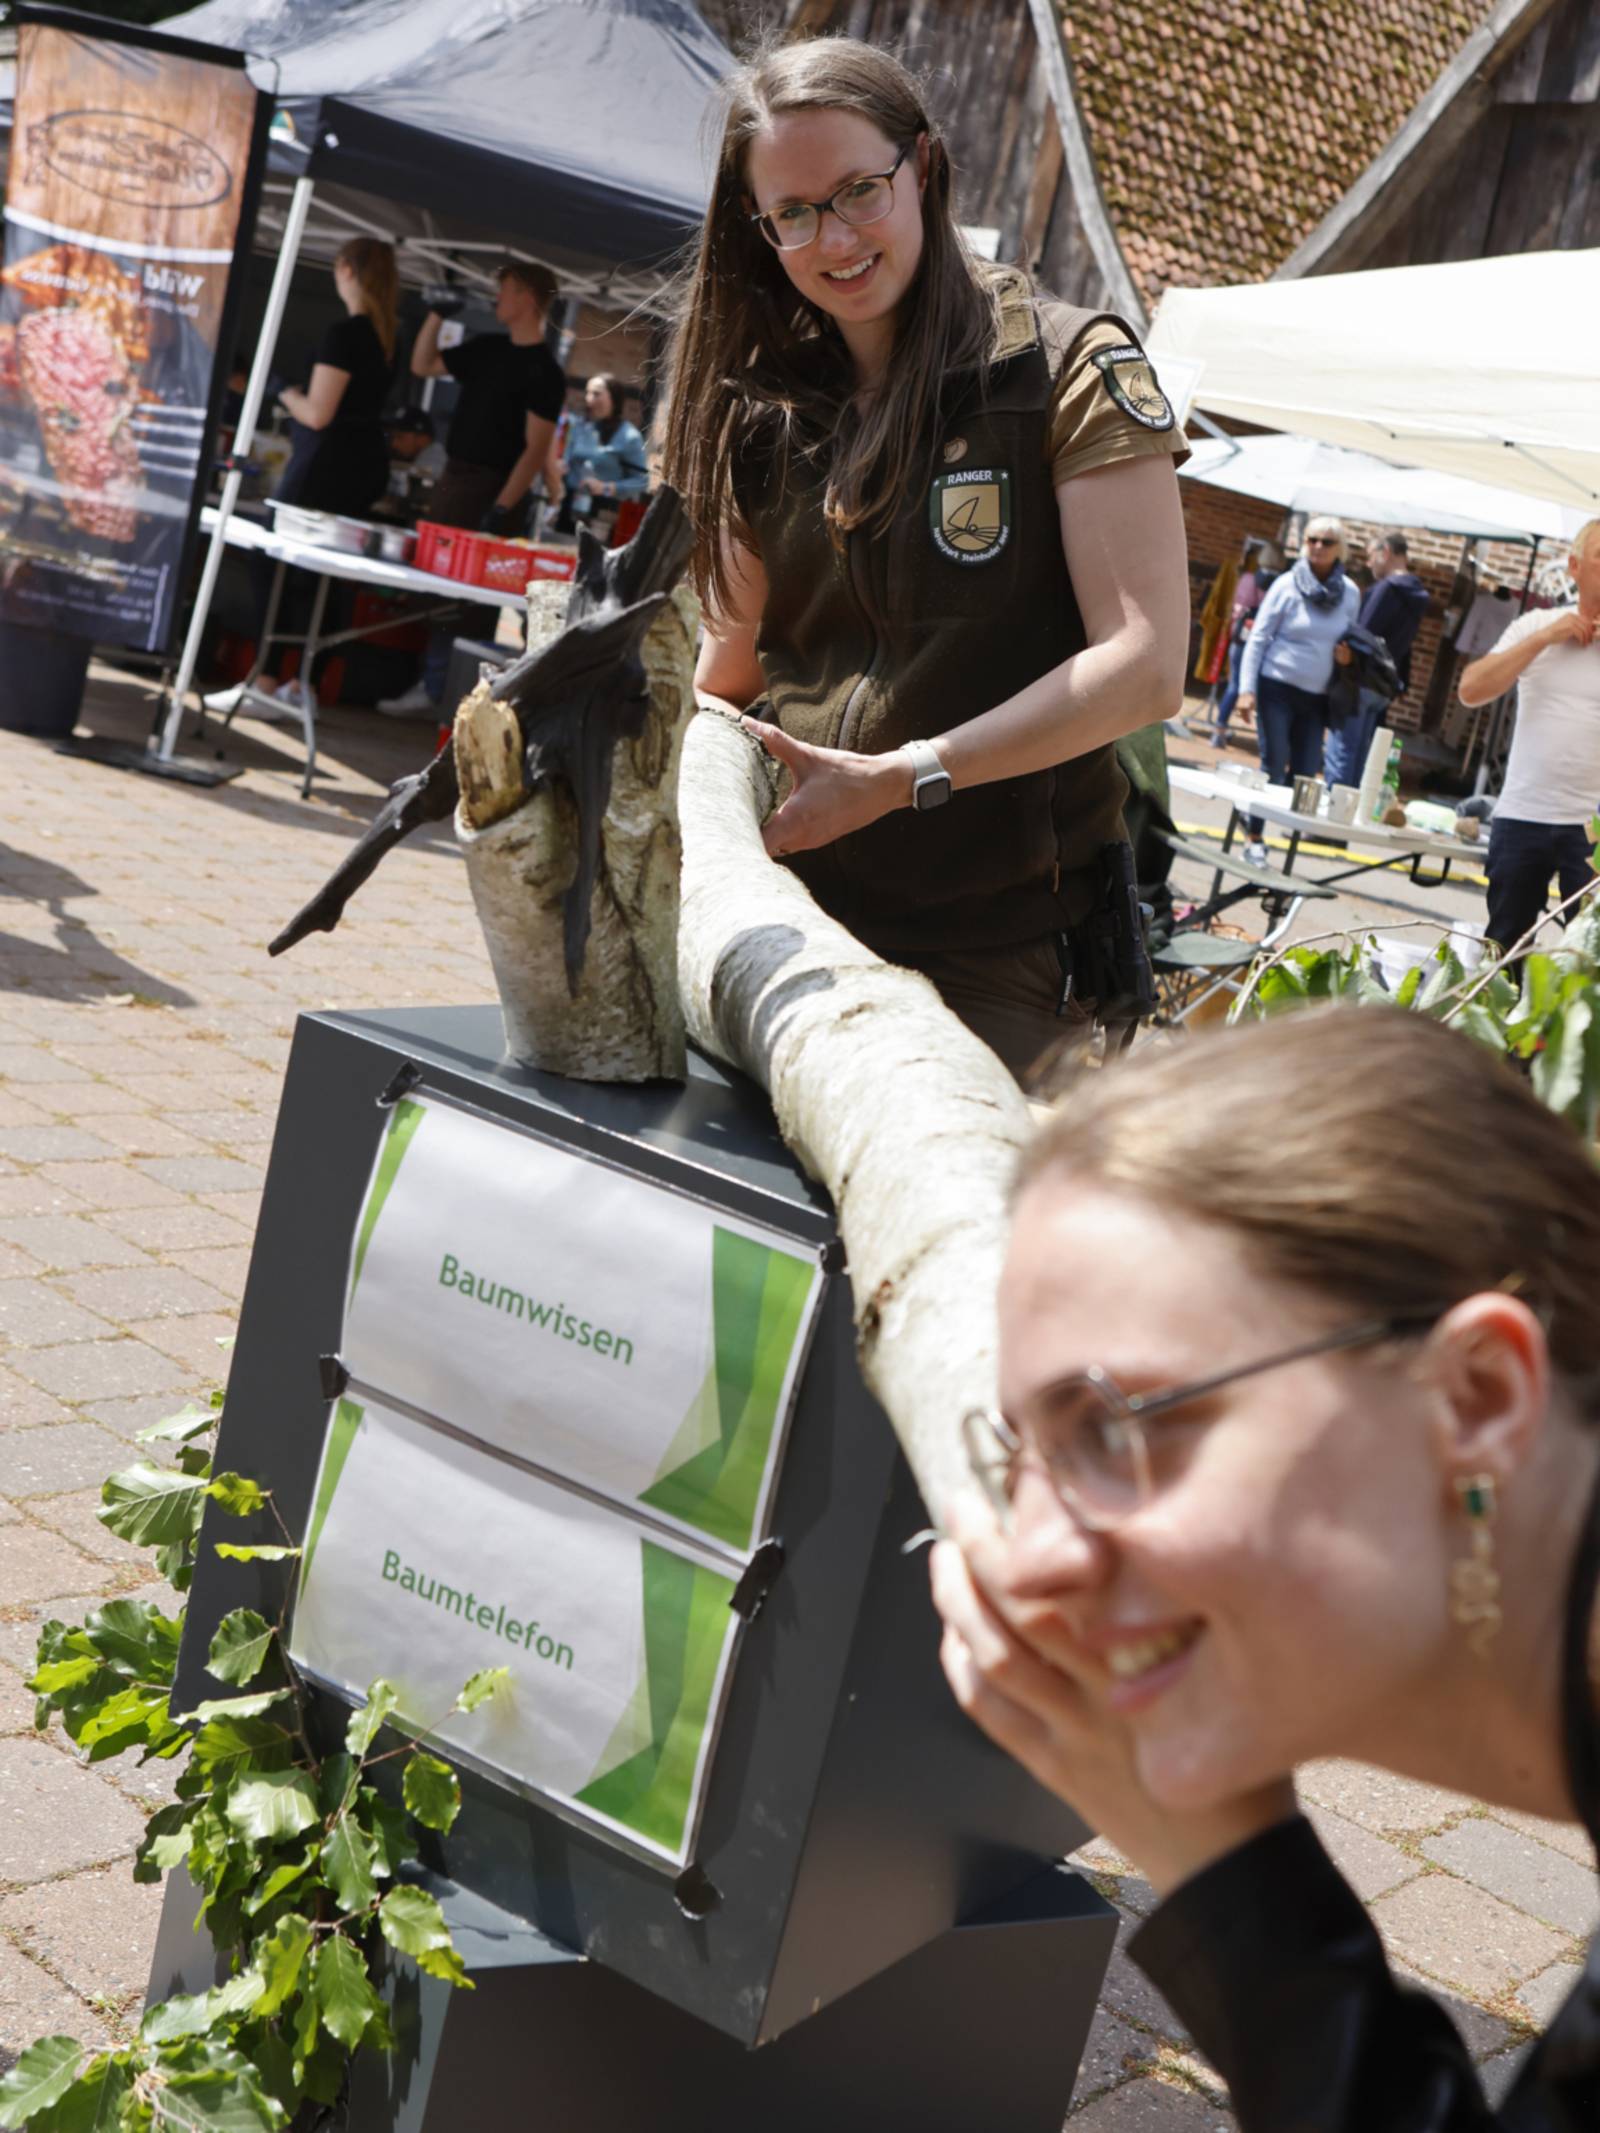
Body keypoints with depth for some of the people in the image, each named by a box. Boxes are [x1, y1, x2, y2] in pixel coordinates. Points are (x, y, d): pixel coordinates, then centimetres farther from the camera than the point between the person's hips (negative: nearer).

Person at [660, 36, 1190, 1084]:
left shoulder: (1069, 372, -4)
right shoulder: (765, 414, 11)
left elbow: (1146, 665, -13)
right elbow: (729, 675, 15)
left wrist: (898, 779, -19)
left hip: (998, 948, -4)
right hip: (792, 908, 4)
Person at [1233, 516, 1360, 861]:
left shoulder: (1350, 593, 4)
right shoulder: (1288, 585, -6)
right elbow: (1258, 638, -6)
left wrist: (1350, 655, -6)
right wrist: (1246, 689, -12)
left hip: (1317, 697, 3)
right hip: (1278, 688, -3)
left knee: (1305, 773, 1)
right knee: (1274, 768, -4)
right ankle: (1255, 838, 7)